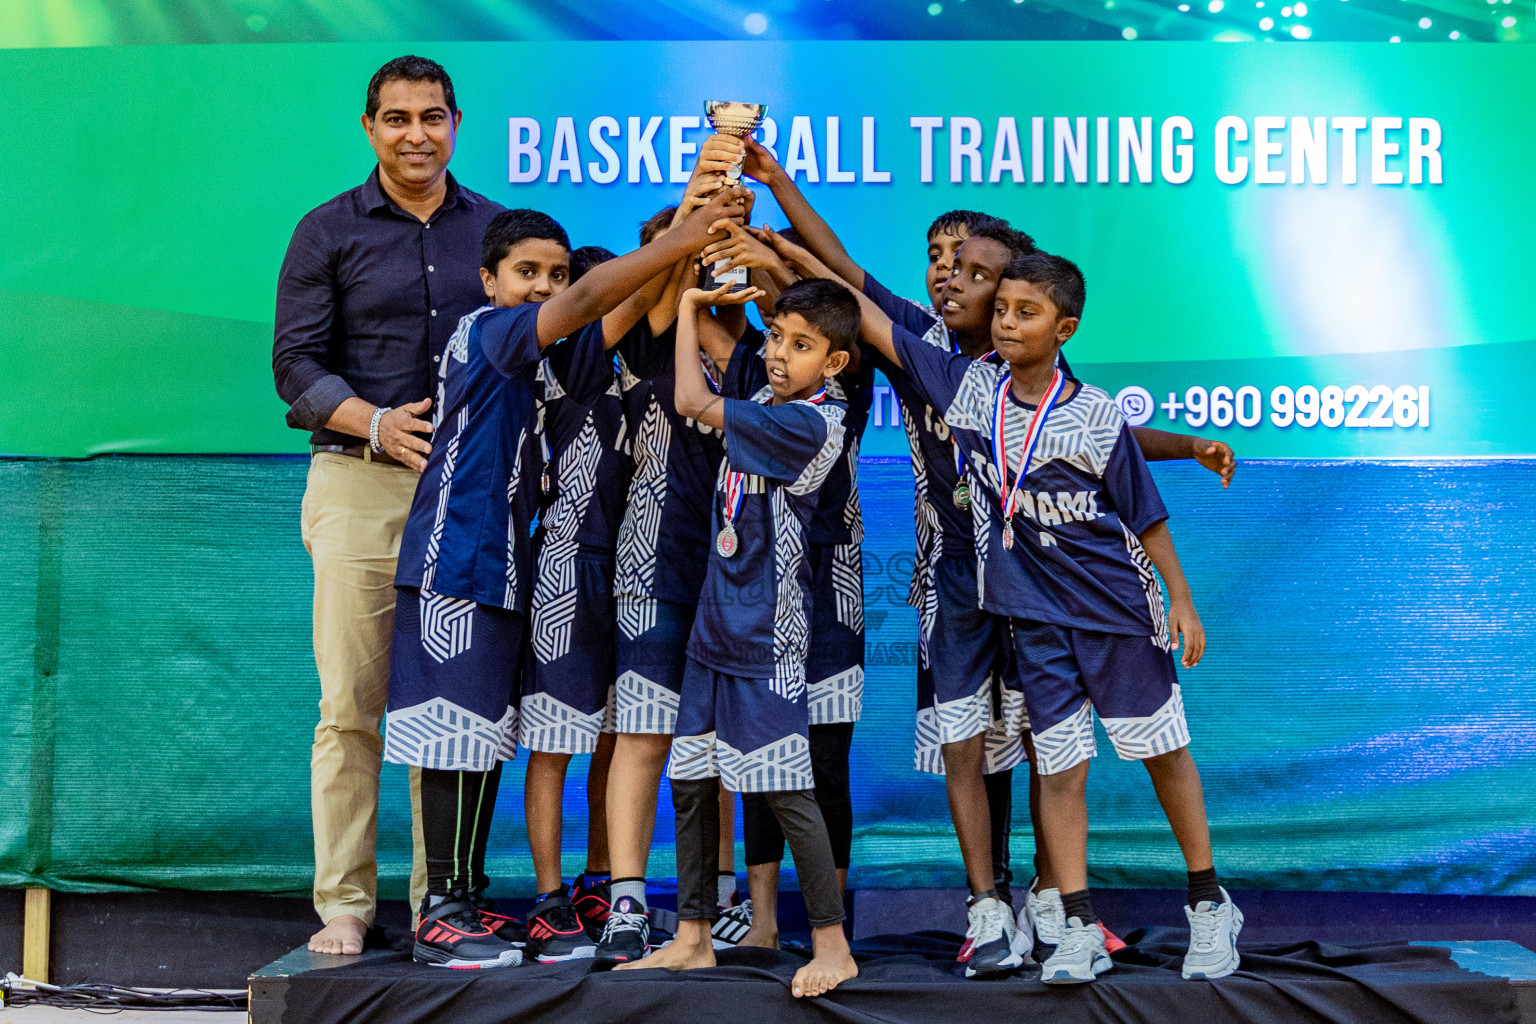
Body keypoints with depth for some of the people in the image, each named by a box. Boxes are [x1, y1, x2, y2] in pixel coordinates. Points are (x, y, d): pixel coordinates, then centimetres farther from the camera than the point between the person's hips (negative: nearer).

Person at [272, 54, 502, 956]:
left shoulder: (494, 228, 15)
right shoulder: (330, 232, 8)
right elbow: (296, 363, 2)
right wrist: (377, 424, -14)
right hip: (360, 485, -2)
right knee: (352, 707, -4)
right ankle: (344, 902, 2)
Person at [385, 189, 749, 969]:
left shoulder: (531, 355, 17)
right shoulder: (487, 331, -12)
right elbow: (585, 305, -24)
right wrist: (681, 238, -29)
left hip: (502, 568, 9)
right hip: (454, 564, -9)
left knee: (484, 743, 11)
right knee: (457, 737, -7)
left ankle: (466, 901, 18)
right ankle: (440, 917, -3)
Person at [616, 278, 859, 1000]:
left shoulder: (810, 423, -17)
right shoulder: (766, 404, 9)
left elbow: (693, 402, -16)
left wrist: (690, 306, -5)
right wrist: (703, 305, 12)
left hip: (767, 634, -9)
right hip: (715, 621, 9)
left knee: (785, 789, -6)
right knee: (690, 782, 11)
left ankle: (833, 946, 4)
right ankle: (693, 939, 20)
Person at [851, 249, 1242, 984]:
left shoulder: (1096, 416, -9)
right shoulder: (970, 386, -2)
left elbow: (1145, 514, -1)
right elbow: (870, 320, -3)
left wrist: (1181, 601, -1)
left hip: (1118, 608, -2)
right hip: (1035, 614, 2)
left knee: (1162, 751, 7)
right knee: (1058, 768, 3)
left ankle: (1209, 904, 20)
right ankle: (1080, 931, 8)